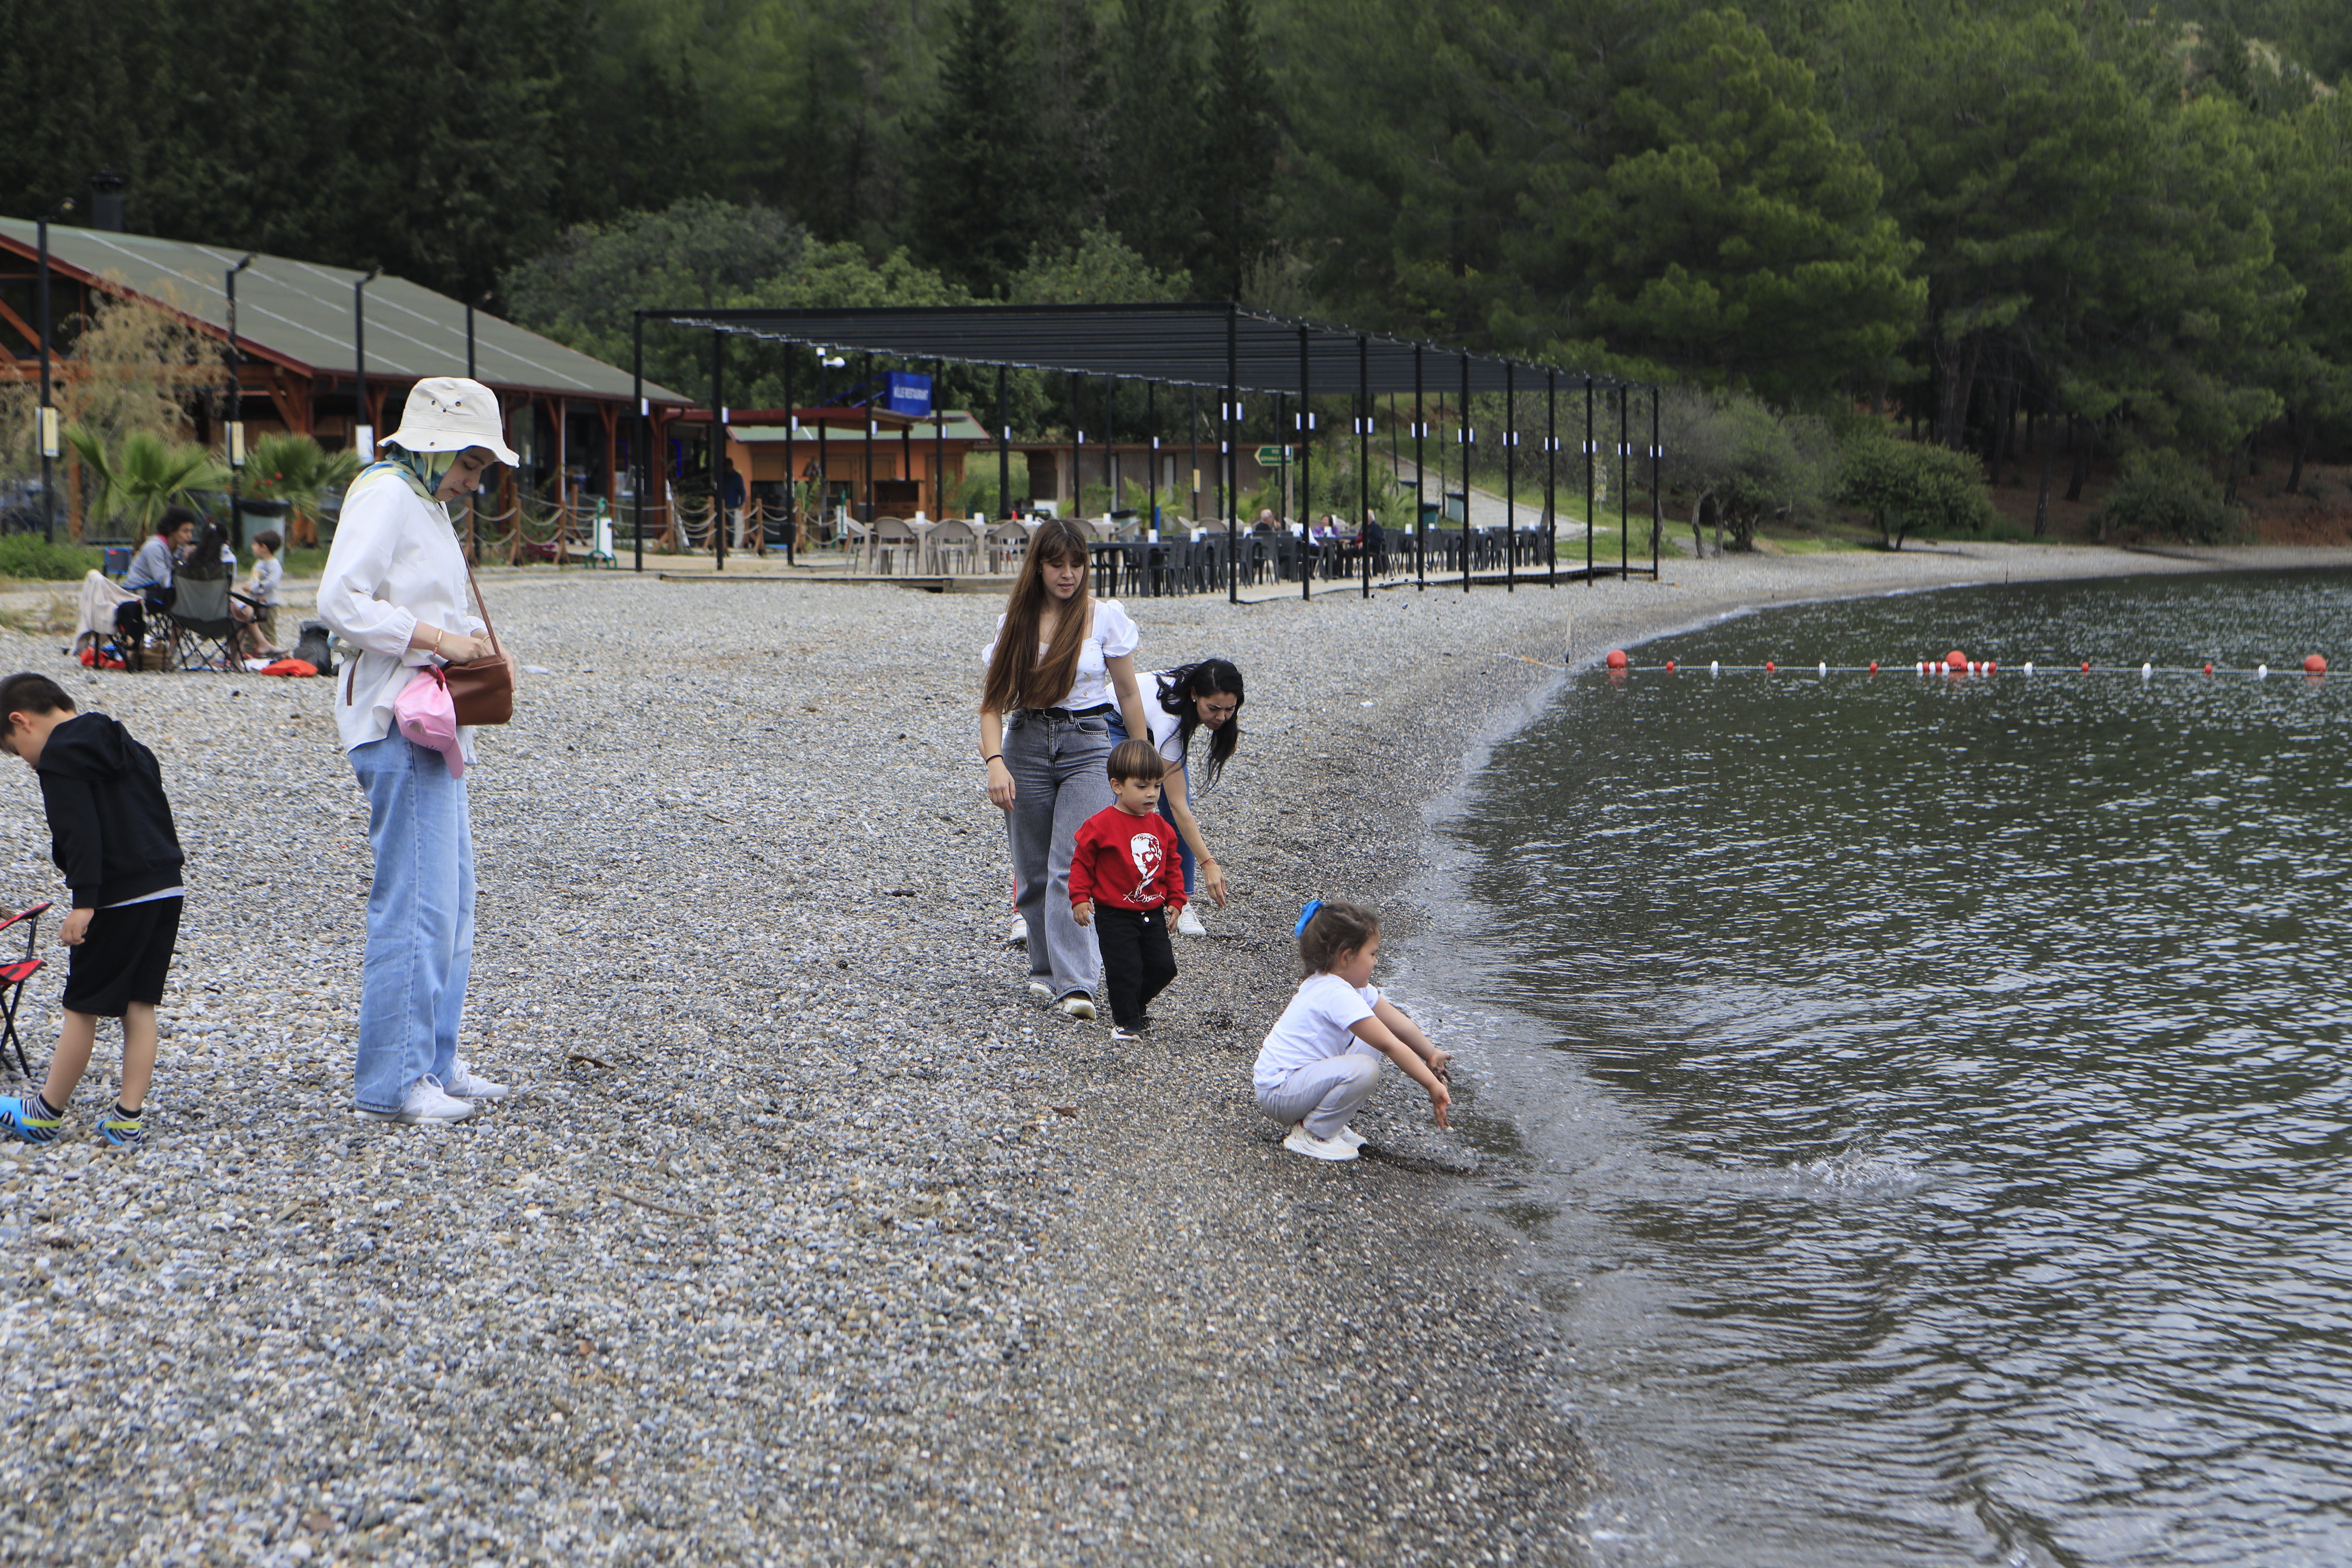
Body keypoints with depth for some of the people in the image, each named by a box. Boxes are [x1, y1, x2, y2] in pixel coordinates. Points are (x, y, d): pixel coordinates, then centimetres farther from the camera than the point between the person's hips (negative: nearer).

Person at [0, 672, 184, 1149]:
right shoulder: (126, 746, 19)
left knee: (83, 1007, 3)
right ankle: (129, 1118, 10)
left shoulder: (59, 758, -7)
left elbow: (81, 833, -18)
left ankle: (45, 1114, 14)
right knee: (140, 1005, 10)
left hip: (117, 897, -8)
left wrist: (84, 901, -21)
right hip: (167, 891, 8)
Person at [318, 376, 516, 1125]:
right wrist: (435, 638, -20)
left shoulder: (427, 503, 20)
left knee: (452, 899, 13)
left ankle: (435, 1063, 21)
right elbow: (341, 601, -21)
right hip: (397, 724, -11)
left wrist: (464, 641, 10)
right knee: (414, 902, -11)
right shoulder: (385, 496, -11)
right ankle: (391, 1084, -7)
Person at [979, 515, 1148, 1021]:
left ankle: (1075, 984, -18)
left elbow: (1128, 694, 6)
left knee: (1072, 867, -14)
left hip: (1087, 744, -2)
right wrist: (995, 762, -14)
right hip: (1026, 743, 3)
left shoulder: (1105, 616, -2)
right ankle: (1045, 968, 26)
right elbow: (993, 699, 0)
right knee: (1033, 870, 8)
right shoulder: (1015, 621, 2)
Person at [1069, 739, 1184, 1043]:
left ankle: (1136, 1003, 33)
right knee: (1124, 969, -6)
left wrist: (1176, 900, 8)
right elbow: (1082, 862, -7)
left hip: (1153, 913, 6)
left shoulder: (1160, 826, 5)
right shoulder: (1100, 826, -13)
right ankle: (1126, 1021, 12)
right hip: (1115, 915, -6)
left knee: (1163, 966, 8)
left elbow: (1172, 866, 14)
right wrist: (1080, 898, -13)